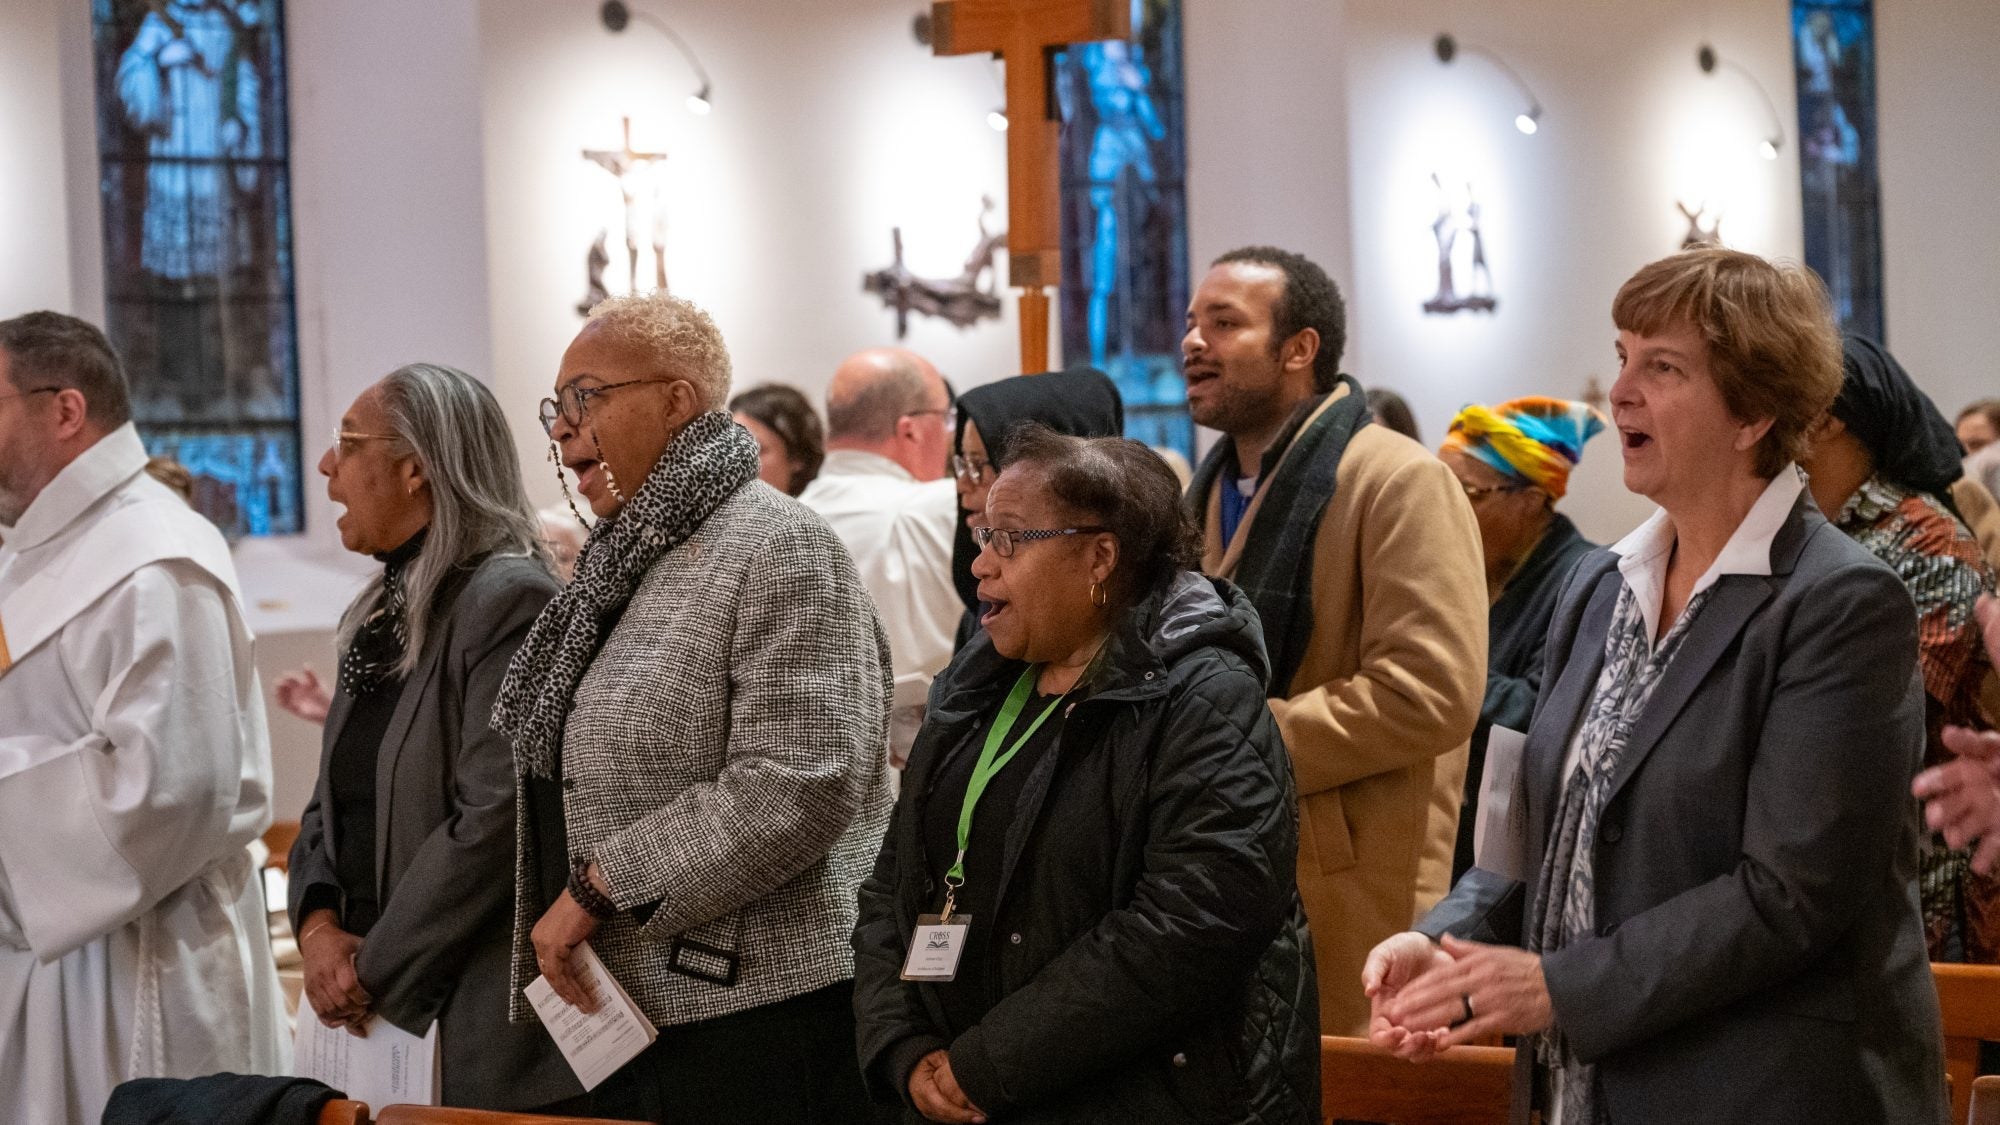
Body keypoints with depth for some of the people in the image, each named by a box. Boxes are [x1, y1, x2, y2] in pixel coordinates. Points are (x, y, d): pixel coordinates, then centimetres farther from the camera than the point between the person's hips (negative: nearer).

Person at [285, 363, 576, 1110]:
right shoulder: (380, 615, 14)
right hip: (366, 1003, 8)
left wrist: (376, 971, -15)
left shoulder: (508, 601, -13)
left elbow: (495, 818, -20)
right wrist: (319, 925, -3)